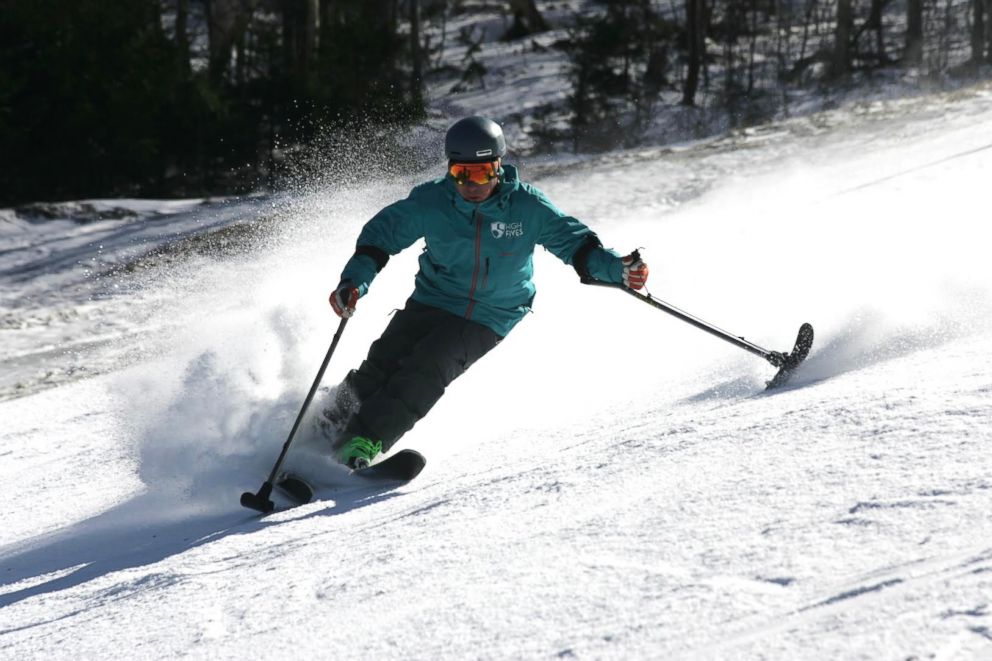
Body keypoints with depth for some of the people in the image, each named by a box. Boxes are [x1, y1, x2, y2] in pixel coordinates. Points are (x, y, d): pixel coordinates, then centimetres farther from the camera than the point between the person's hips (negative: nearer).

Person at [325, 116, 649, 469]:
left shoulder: (528, 207, -13)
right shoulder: (430, 201, -11)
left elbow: (575, 242, -6)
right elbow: (381, 234, 0)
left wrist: (617, 268, -24)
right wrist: (354, 282, -14)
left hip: (488, 320, -2)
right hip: (431, 303, 2)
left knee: (427, 370, -24)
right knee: (383, 362, -16)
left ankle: (363, 441, -22)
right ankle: (332, 424, 5)